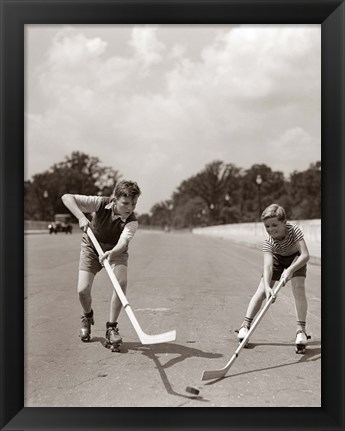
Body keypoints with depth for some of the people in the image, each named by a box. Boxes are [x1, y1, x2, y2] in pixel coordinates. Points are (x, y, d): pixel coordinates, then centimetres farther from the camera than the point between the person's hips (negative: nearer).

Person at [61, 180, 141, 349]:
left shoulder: (132, 222, -29)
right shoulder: (101, 204, -27)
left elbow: (122, 243, -47)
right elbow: (67, 197, -27)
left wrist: (111, 253, -68)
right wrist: (81, 217, -42)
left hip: (115, 251, 0)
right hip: (91, 247, 1)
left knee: (121, 282, -29)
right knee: (83, 290, -13)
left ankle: (111, 327, -11)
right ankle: (87, 316, 24)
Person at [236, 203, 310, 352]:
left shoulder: (294, 230, -35)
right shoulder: (268, 243, -33)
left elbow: (305, 255, -39)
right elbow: (267, 266, -44)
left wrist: (290, 270, -54)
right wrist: (267, 287, -61)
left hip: (296, 258, -1)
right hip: (277, 258, 1)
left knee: (299, 288, -21)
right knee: (262, 291, -8)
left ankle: (301, 330, -14)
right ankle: (246, 325, 2)